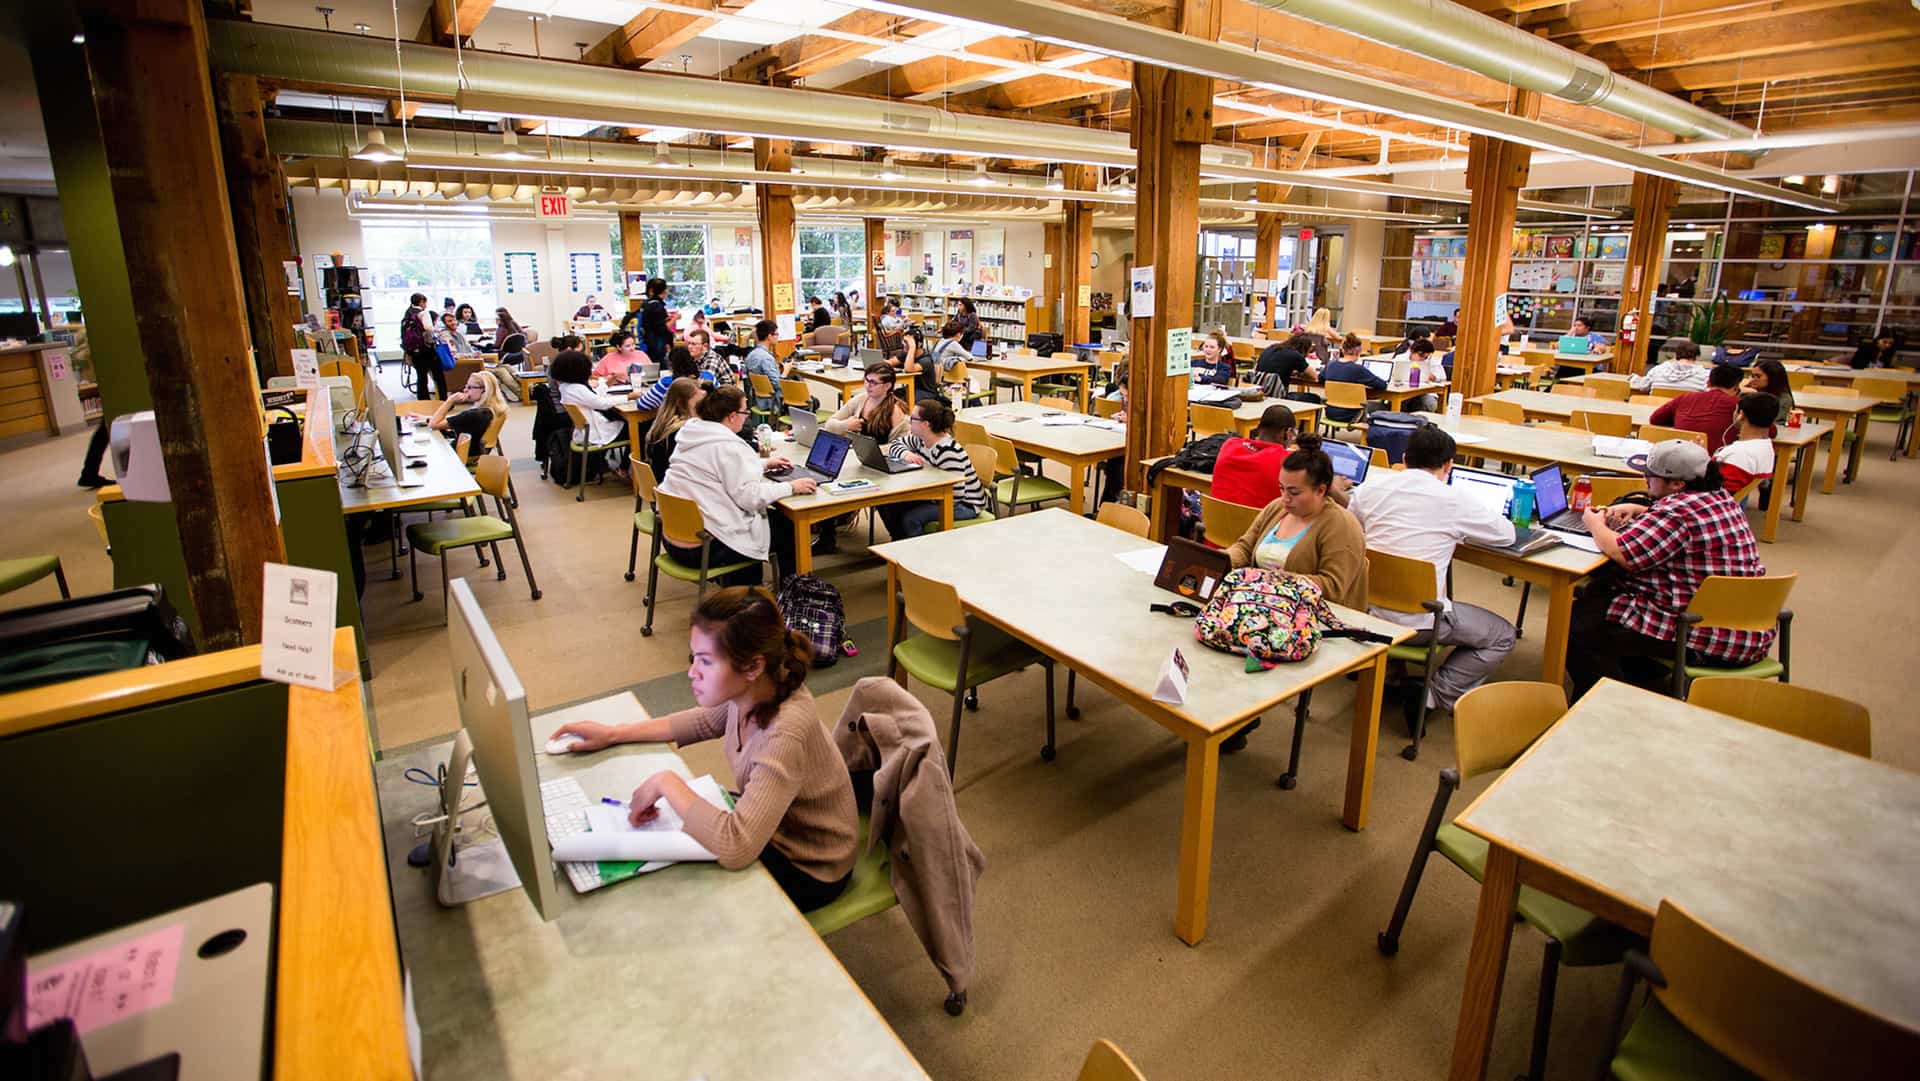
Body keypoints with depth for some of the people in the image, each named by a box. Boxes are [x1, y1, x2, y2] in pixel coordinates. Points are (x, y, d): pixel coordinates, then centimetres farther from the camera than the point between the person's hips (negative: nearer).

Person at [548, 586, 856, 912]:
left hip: (808, 869, -6)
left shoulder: (785, 733, -40)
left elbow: (735, 848, -45)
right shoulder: (754, 690, -17)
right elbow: (705, 721, 6)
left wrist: (666, 782, -33)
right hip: (769, 825, 6)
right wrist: (614, 734, 0)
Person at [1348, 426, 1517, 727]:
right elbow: (1506, 535, 7)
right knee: (1503, 637, 18)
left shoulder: (1371, 485, 1)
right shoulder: (1454, 499, -9)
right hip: (1420, 620, -5)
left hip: (1367, 610, 5)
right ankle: (1433, 696, 5)